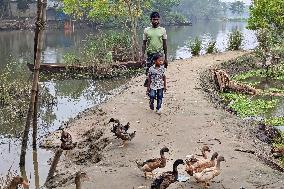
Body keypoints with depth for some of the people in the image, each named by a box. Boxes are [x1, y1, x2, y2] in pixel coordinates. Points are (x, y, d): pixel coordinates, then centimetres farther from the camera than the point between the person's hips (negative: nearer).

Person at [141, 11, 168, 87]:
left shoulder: (162, 30, 3)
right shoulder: (146, 30, 3)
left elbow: (165, 44, 5)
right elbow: (144, 44, 6)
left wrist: (166, 58, 3)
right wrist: (142, 56, -2)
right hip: (150, 54, 0)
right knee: (149, 73, -2)